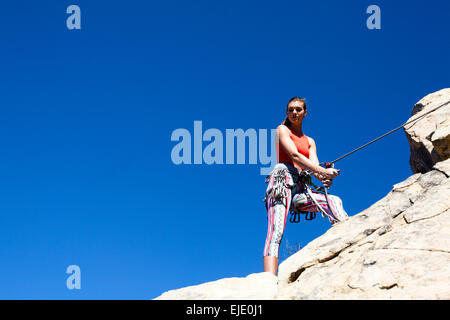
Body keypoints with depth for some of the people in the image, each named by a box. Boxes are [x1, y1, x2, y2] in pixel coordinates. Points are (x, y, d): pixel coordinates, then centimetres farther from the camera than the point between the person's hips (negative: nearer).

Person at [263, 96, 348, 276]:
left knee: (334, 201, -15)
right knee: (276, 232, -23)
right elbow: (294, 156, -5)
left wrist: (324, 178, -16)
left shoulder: (310, 141, 27)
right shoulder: (282, 130, 12)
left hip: (299, 188, 7)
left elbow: (314, 165, 9)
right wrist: (322, 171, -16)